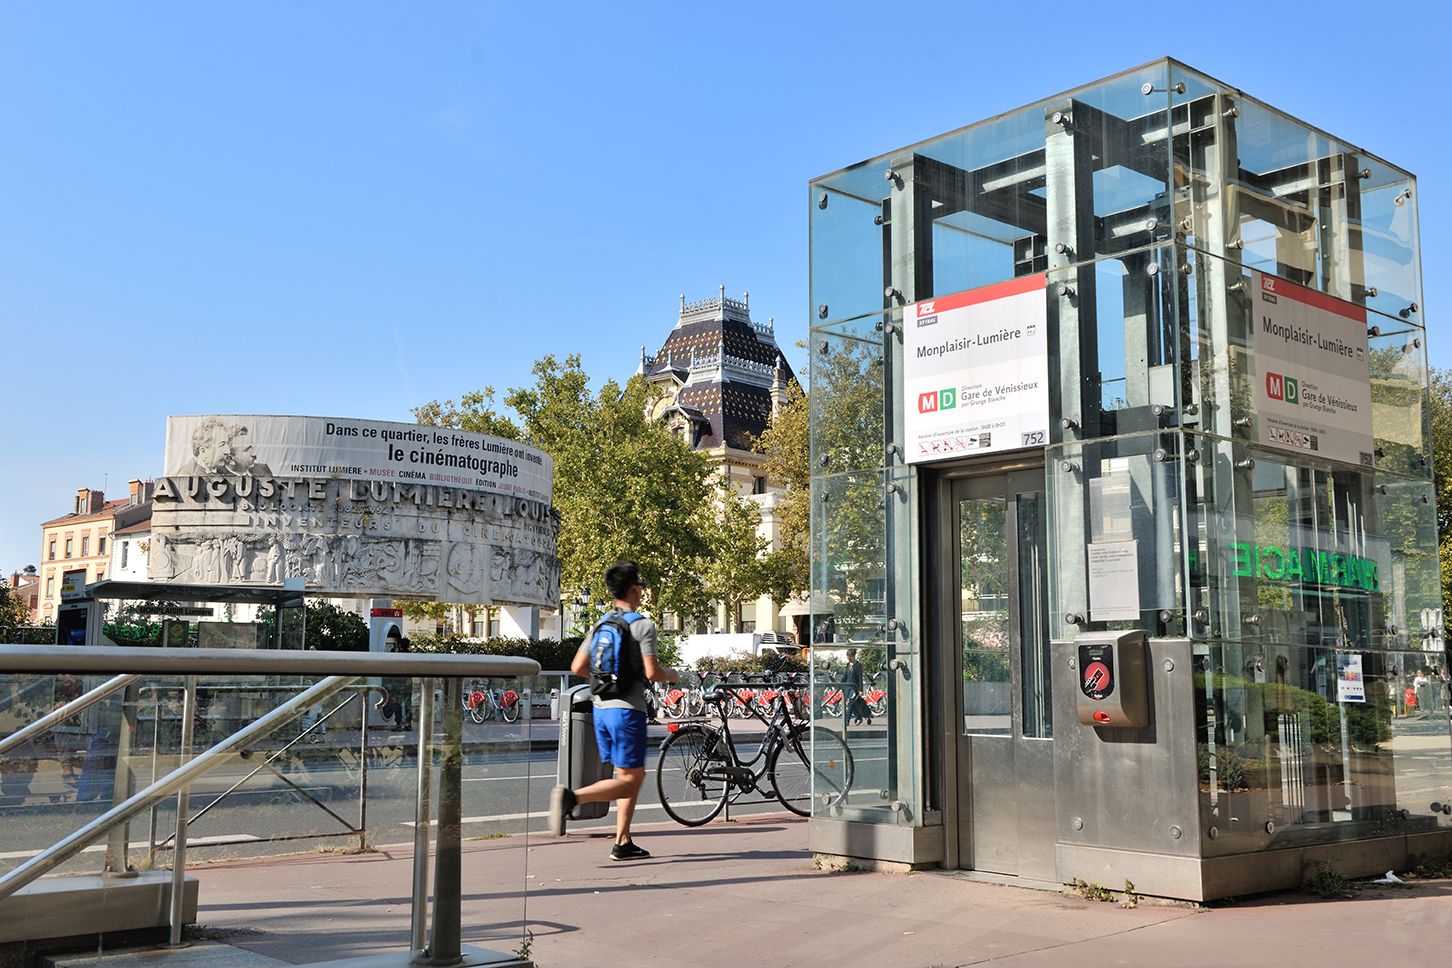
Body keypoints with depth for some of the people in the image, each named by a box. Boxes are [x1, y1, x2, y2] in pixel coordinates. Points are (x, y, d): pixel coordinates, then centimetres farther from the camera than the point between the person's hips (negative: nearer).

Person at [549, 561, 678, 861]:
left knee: (634, 775, 16)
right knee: (629, 779, -4)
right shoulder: (643, 625, -9)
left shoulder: (600, 624, 12)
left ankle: (623, 842, 15)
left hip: (601, 707, 8)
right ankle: (572, 796, -22)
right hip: (627, 709, -8)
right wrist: (672, 676, 4)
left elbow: (577, 667, 10)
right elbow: (652, 672, -17)